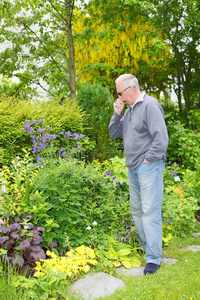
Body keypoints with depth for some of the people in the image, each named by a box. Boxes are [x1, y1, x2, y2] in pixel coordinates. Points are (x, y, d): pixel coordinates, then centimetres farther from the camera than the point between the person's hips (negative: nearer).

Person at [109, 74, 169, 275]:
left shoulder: (150, 105, -11)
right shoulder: (130, 110, 16)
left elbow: (161, 138, -18)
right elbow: (114, 134, 18)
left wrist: (148, 159, -14)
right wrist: (117, 114, 4)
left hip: (148, 167, -9)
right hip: (133, 168, 9)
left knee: (150, 212, -7)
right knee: (136, 210, 14)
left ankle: (154, 258, 1)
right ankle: (146, 246, 30)